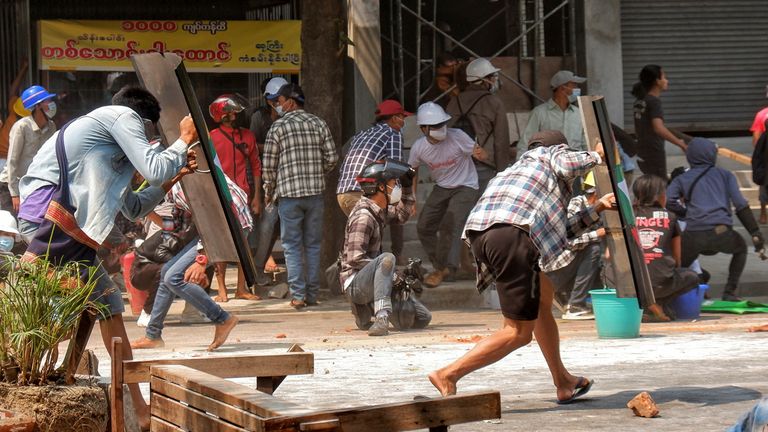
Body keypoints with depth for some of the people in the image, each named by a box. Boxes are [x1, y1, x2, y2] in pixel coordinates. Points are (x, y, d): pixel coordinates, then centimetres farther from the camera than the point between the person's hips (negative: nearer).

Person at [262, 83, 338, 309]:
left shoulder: (278, 127, -4)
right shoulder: (319, 124, 7)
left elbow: (269, 165, -3)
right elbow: (331, 158, 5)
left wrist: (269, 192, 11)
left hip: (289, 192, -3)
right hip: (315, 192, 3)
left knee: (292, 246, 2)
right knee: (313, 244, 10)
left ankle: (298, 295, -3)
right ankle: (312, 294, 10)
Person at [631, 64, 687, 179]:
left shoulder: (640, 101, 11)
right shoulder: (654, 101, -15)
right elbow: (658, 128, -29)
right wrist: (681, 144, -29)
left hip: (642, 154, 9)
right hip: (654, 154, -9)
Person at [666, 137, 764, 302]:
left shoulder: (682, 179, 18)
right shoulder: (725, 175, 18)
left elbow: (668, 200, 0)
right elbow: (740, 204, 7)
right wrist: (755, 232, 5)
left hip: (693, 235, 0)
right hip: (722, 233, 0)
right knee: (740, 249, 31)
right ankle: (730, 292, 20)